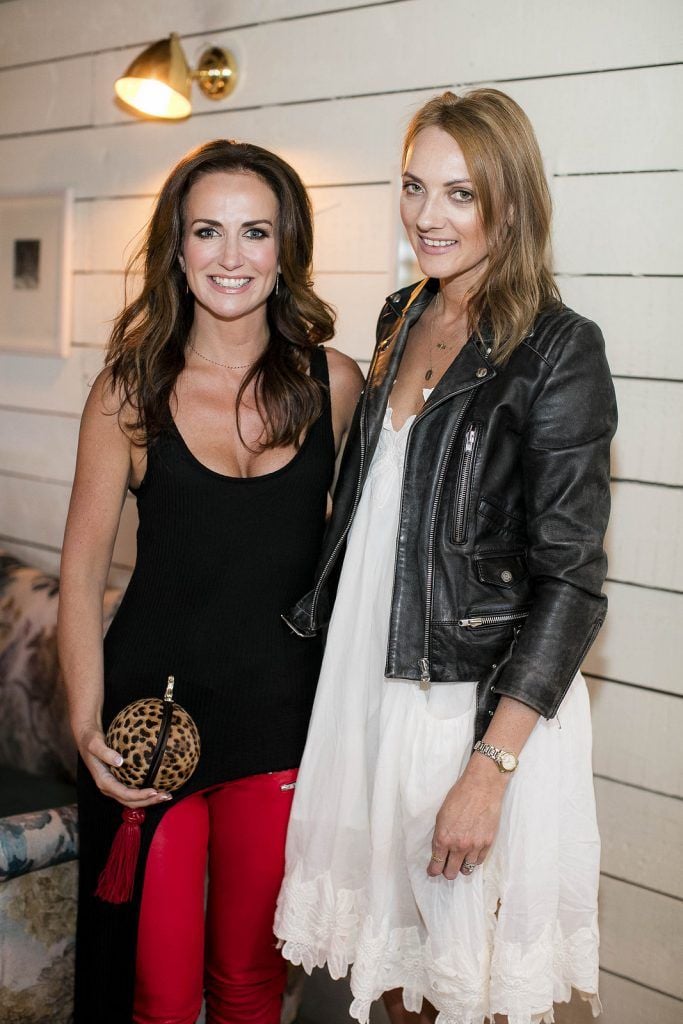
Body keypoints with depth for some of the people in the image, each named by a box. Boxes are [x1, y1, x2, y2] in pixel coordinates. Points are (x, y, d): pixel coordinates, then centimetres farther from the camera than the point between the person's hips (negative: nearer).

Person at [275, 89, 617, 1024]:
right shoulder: (402, 321, 8)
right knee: (391, 940, 20)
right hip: (371, 677, 6)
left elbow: (570, 579, -17)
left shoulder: (557, 349, -13)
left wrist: (490, 766, -20)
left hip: (485, 700, -6)